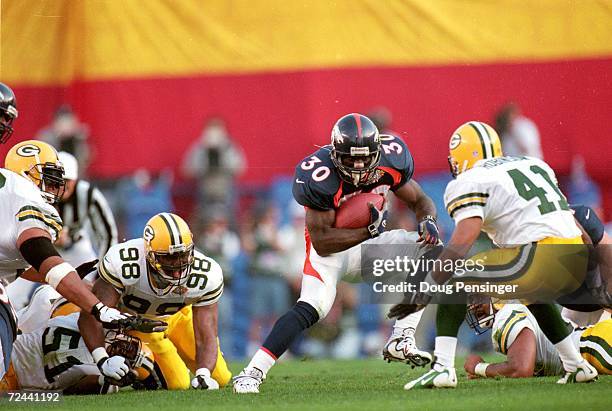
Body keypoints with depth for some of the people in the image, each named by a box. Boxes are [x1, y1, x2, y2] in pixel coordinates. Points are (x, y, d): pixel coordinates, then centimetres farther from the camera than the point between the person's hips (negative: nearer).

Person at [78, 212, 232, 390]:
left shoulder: (205, 276, -31)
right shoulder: (122, 264, -40)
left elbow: (206, 339, -28)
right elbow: (90, 317, -39)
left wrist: (203, 375, -48)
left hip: (176, 316, 3)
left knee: (220, 379, 6)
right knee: (178, 385, -15)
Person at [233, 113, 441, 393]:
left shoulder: (391, 159, -15)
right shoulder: (319, 176, -30)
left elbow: (420, 201, 0)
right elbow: (322, 242, -28)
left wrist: (427, 221, -24)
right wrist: (369, 231, -38)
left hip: (370, 243, 5)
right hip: (330, 248, -5)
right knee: (311, 308, -28)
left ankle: (401, 340, -17)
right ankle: (252, 373, -25)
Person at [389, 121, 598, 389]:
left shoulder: (470, 183, 3)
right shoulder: (534, 164, 26)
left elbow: (462, 242, -10)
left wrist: (427, 288, -8)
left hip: (540, 258, -7)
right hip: (579, 260, 8)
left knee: (454, 280, 4)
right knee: (535, 296, 38)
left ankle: (443, 368, -8)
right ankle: (577, 367, 35)